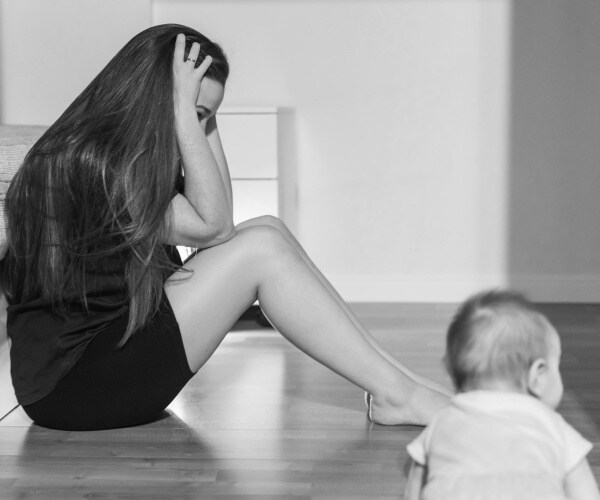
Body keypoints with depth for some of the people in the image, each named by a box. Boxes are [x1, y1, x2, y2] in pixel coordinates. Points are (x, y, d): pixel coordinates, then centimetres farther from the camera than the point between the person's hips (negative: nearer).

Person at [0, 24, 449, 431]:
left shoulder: (125, 156, 10)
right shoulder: (77, 161, -19)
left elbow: (217, 221, 8)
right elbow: (210, 225, -18)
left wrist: (205, 118, 3)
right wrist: (183, 110, -18)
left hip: (115, 344, 9)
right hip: (71, 384, -9)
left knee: (267, 231, -2)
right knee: (261, 249, -17)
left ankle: (395, 382, -3)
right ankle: (398, 394, -10)